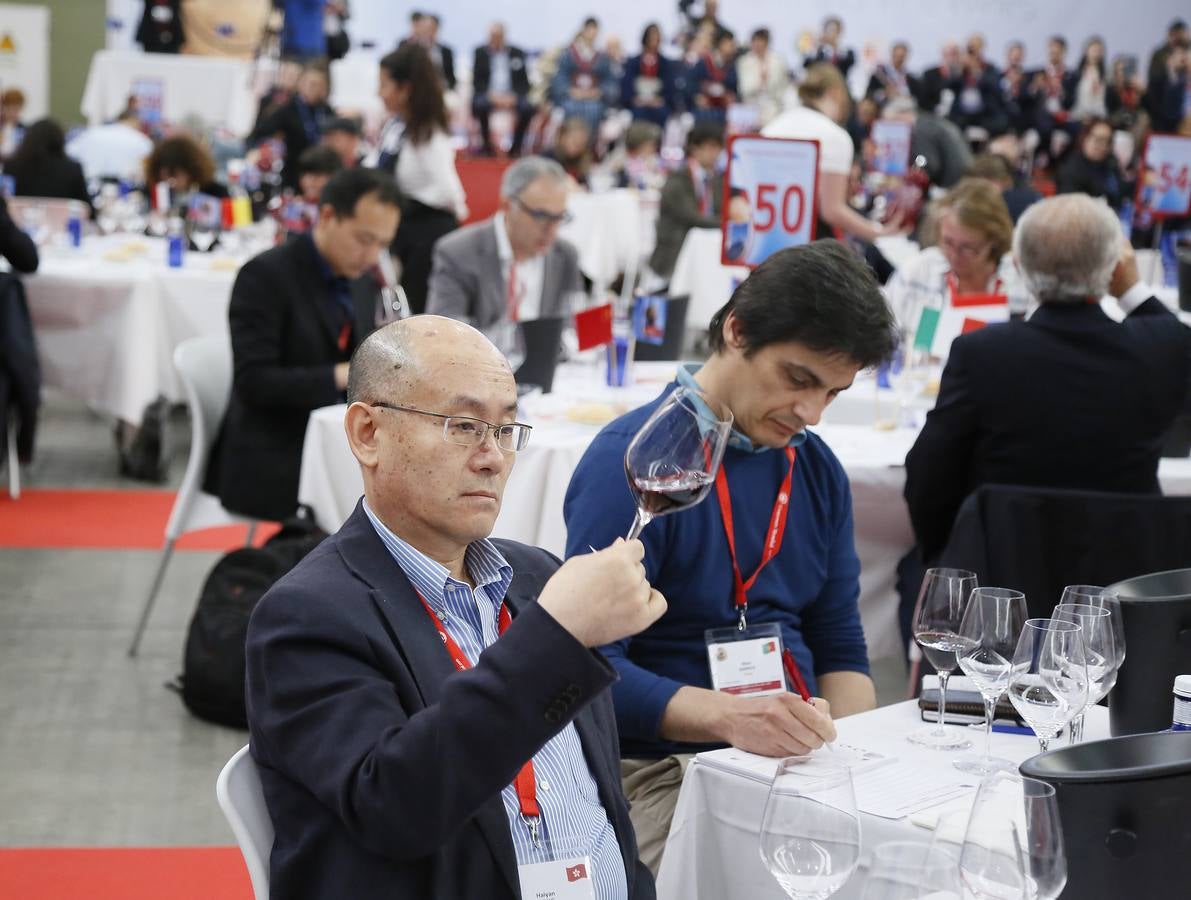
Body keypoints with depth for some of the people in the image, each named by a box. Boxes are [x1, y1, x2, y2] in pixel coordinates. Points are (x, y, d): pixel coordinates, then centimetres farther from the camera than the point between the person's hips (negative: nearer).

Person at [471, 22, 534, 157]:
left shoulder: (517, 53, 10)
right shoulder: (480, 52, 9)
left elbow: (524, 82, 7)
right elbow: (477, 81, 4)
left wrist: (513, 97, -14)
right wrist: (491, 95, -16)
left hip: (512, 96, 1)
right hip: (487, 95, -1)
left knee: (528, 108, -30)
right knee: (480, 105, -36)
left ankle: (516, 147, -13)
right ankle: (487, 146, -16)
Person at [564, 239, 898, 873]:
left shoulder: (818, 470, 11)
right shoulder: (632, 459, -11)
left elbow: (840, 649, 16)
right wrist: (727, 715, -31)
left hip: (795, 763, 6)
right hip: (658, 768, -6)